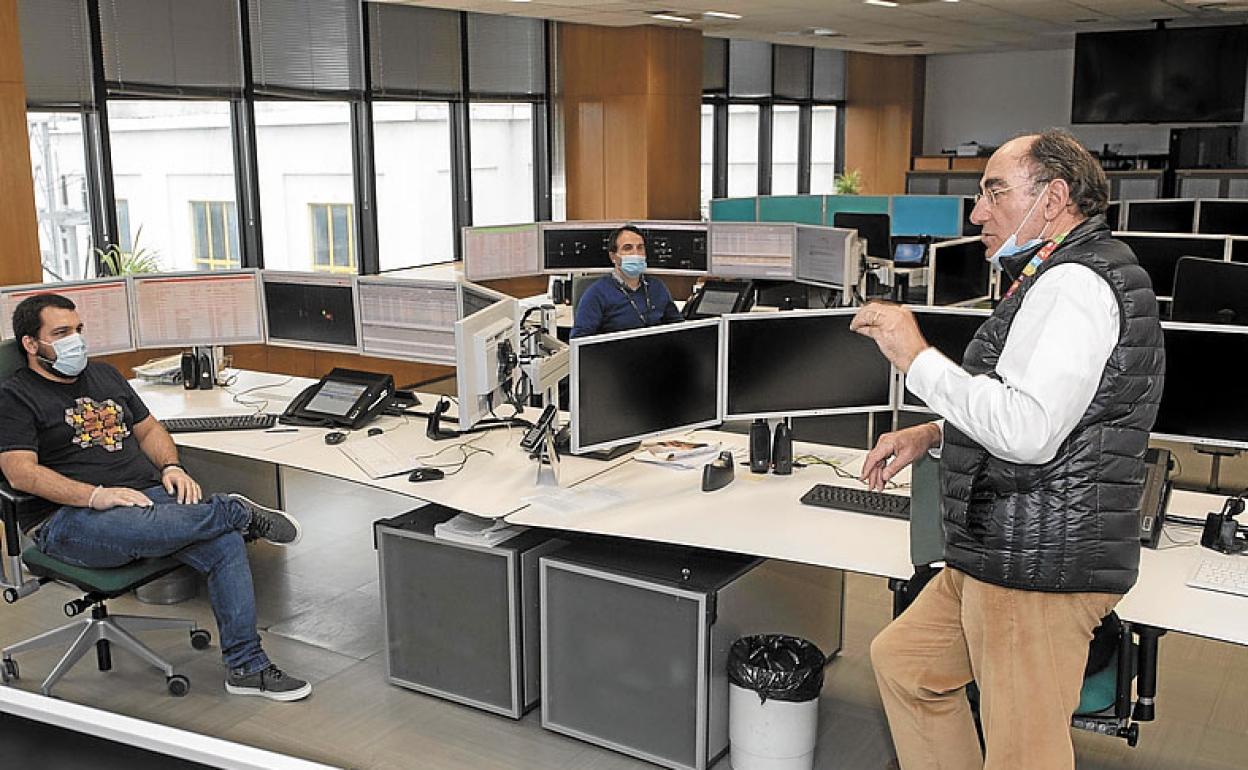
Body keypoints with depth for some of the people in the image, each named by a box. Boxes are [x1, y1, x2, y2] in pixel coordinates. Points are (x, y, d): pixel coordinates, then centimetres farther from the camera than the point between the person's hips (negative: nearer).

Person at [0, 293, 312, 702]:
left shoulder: (104, 374, 22)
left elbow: (148, 428, 25)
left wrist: (170, 467, 3)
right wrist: (96, 496, -24)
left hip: (148, 495, 6)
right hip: (72, 518, -6)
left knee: (225, 542, -21)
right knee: (144, 528, -41)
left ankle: (246, 666, -14)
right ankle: (238, 511, -15)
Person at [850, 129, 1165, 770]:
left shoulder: (1072, 284, -18)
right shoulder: (1061, 277, 17)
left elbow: (1027, 433, -29)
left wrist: (916, 356, -21)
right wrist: (931, 435, 16)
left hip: (1039, 566, -11)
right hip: (1012, 550, 11)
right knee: (902, 659, 21)